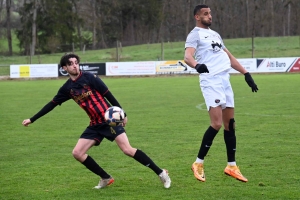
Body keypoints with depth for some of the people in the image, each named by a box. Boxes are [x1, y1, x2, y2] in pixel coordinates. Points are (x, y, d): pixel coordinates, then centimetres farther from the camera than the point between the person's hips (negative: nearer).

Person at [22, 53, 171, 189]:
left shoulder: (89, 78, -9)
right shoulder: (67, 88, 6)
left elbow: (108, 95, -8)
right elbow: (52, 104, 15)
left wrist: (122, 114, -11)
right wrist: (32, 120, 17)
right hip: (95, 125, 6)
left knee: (127, 150, -17)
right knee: (77, 153, -1)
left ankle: (161, 173, -8)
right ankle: (106, 179, 11)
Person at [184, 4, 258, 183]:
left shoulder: (215, 34, 24)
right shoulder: (195, 34, -1)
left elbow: (229, 57, 30)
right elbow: (188, 56, -18)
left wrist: (246, 74, 23)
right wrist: (197, 65, -40)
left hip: (225, 80, 8)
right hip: (211, 81, -8)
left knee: (230, 124, 7)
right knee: (217, 124, -17)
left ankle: (232, 166, 16)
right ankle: (198, 163, -6)